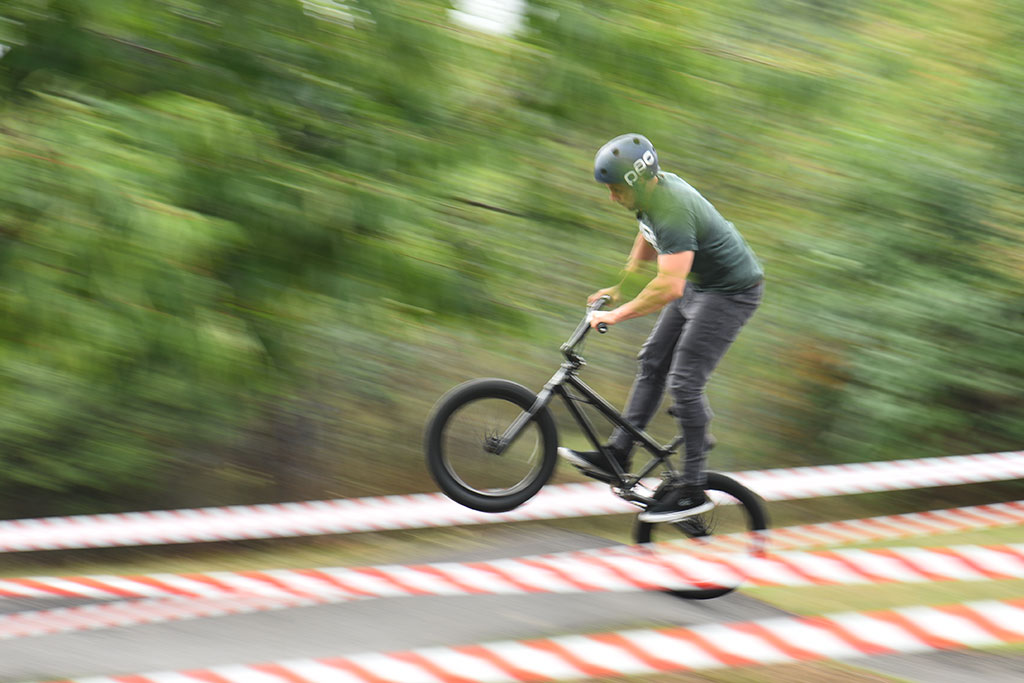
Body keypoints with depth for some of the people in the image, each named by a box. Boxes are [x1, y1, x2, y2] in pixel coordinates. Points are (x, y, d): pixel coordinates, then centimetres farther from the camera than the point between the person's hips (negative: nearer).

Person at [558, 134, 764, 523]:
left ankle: (693, 491, -7)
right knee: (652, 363, 8)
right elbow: (649, 237, 20)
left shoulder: (674, 213, -32)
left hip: (732, 291, -10)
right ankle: (617, 455, 11)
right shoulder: (655, 186, -2)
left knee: (684, 382, -12)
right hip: (699, 283, 10)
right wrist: (620, 286, 20)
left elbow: (669, 286, -41)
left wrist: (618, 314, -33)